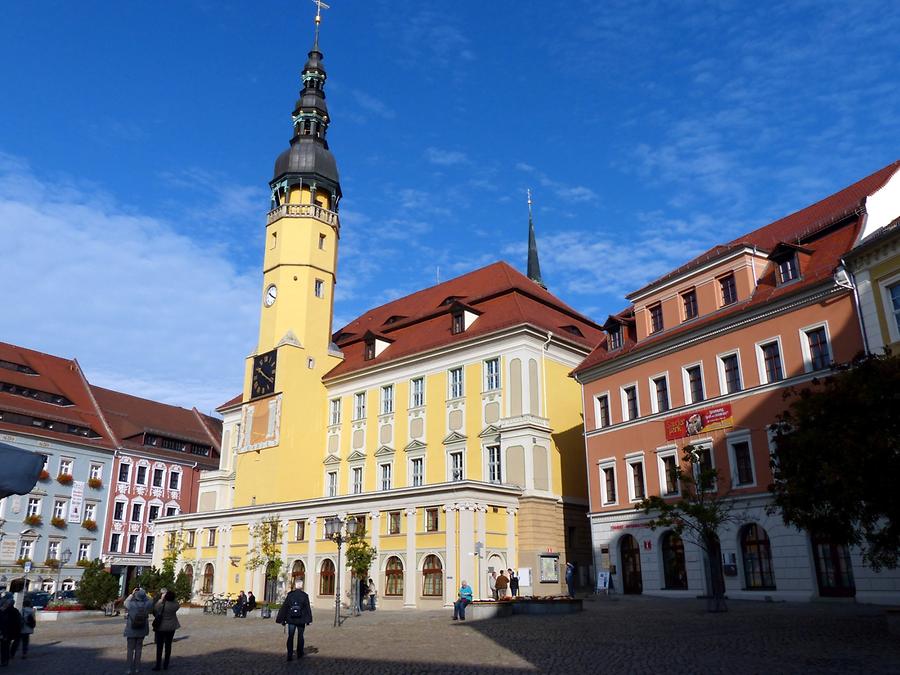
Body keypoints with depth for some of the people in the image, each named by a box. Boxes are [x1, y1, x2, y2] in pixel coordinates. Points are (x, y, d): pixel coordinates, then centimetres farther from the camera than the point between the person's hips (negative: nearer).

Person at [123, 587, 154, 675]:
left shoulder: (130, 604, -19)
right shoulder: (146, 605, -16)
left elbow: (125, 602, 4)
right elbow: (151, 601, 8)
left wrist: (132, 594, 9)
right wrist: (144, 594, 4)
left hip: (131, 631, -1)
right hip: (142, 631, 1)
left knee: (130, 649, 11)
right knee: (138, 649, 13)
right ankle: (137, 667, 17)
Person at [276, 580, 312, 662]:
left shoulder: (290, 595, -3)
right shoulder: (304, 596, -7)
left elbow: (284, 607, -1)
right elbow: (308, 608, -7)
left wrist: (282, 619, 4)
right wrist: (308, 620, 0)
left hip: (291, 620, 0)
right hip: (301, 620, 0)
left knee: (290, 637, 4)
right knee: (300, 636, 14)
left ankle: (290, 655, -4)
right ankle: (299, 654, 22)